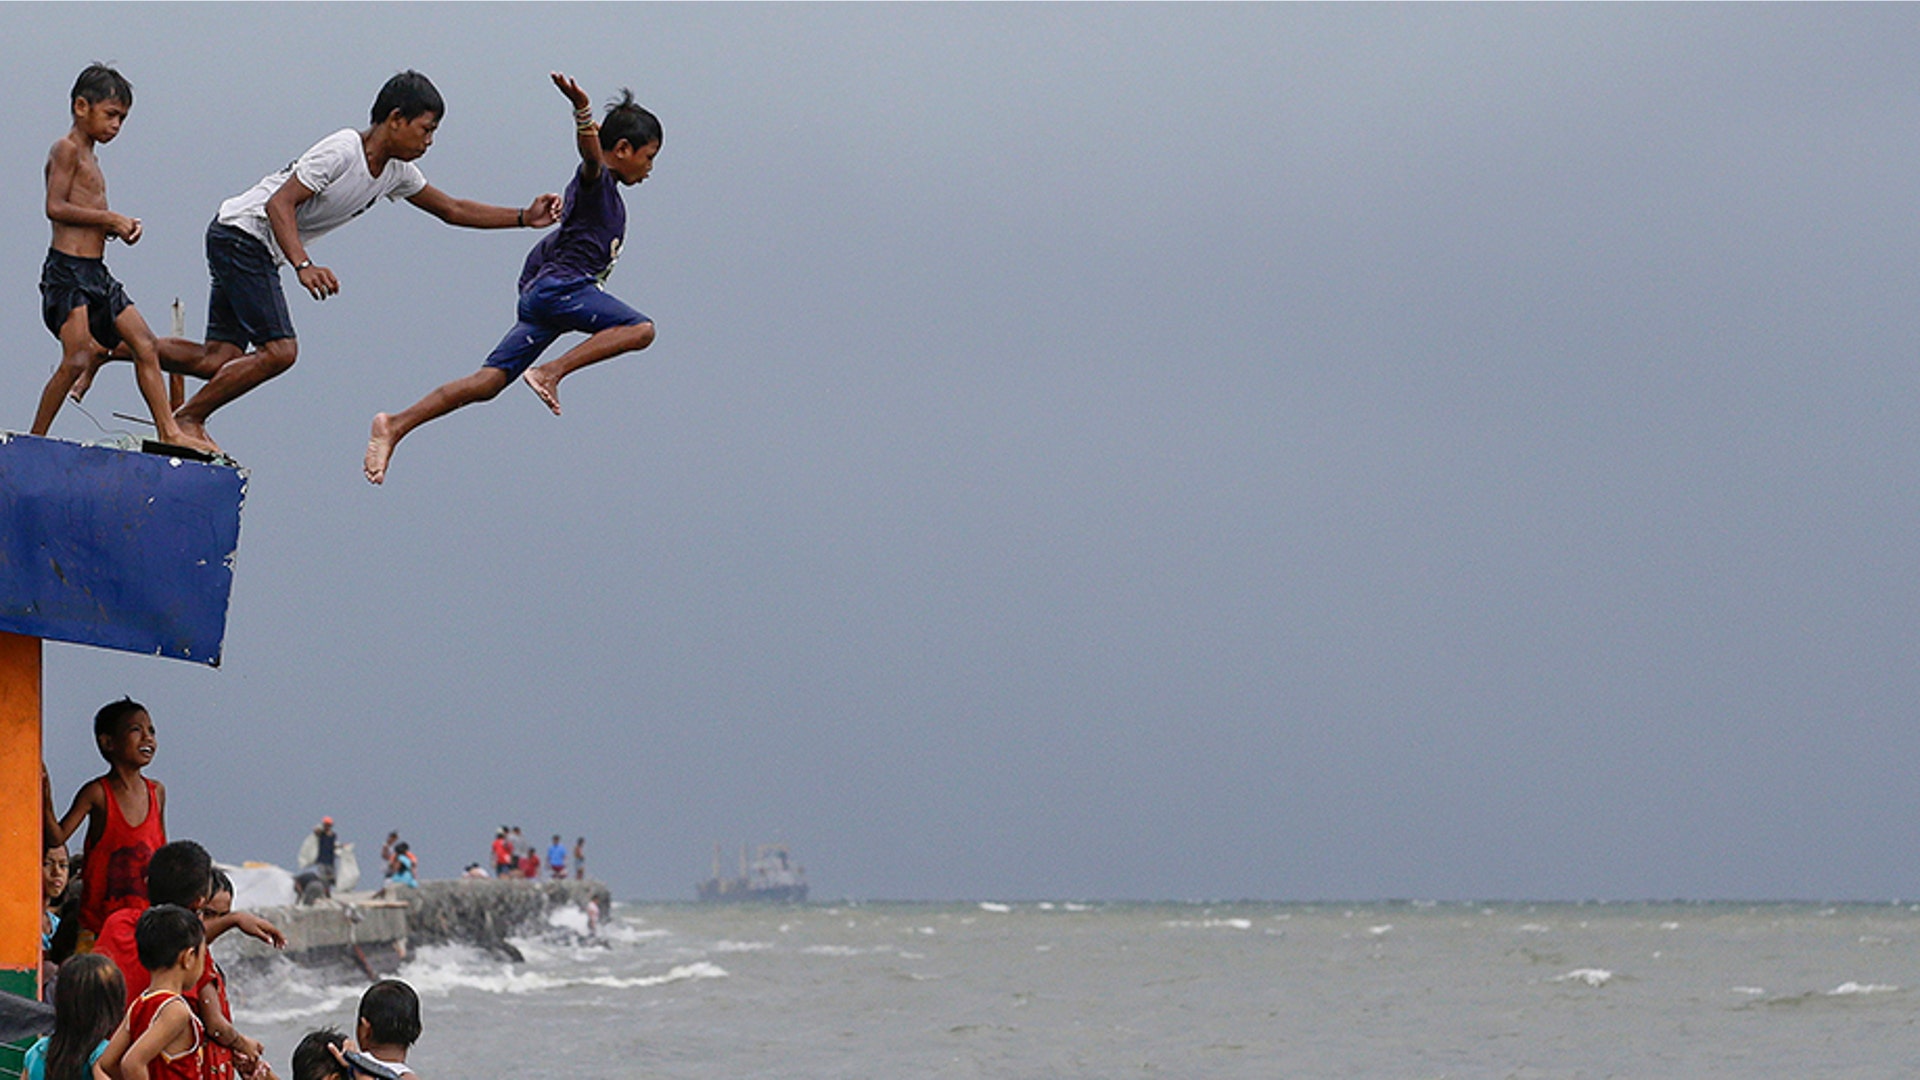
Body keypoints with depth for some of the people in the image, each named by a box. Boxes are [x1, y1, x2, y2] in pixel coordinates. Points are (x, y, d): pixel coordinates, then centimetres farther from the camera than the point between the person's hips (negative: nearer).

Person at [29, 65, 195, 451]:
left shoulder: (89, 156, 21)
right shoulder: (67, 149, -7)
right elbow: (56, 207, -18)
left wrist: (118, 226, 4)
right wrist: (110, 219, -13)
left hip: (96, 273, 10)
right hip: (68, 270, -10)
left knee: (146, 346, 5)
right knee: (77, 358, -17)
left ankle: (169, 431, 6)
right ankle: (35, 440, -7)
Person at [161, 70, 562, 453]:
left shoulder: (397, 171, 6)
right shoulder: (342, 151, -21)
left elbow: (453, 210, 17)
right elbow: (279, 203, -25)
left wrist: (524, 218, 8)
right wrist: (303, 265, -38)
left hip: (260, 250, 9)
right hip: (240, 233, -9)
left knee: (221, 360, -1)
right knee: (278, 351, -16)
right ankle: (187, 419, -5)